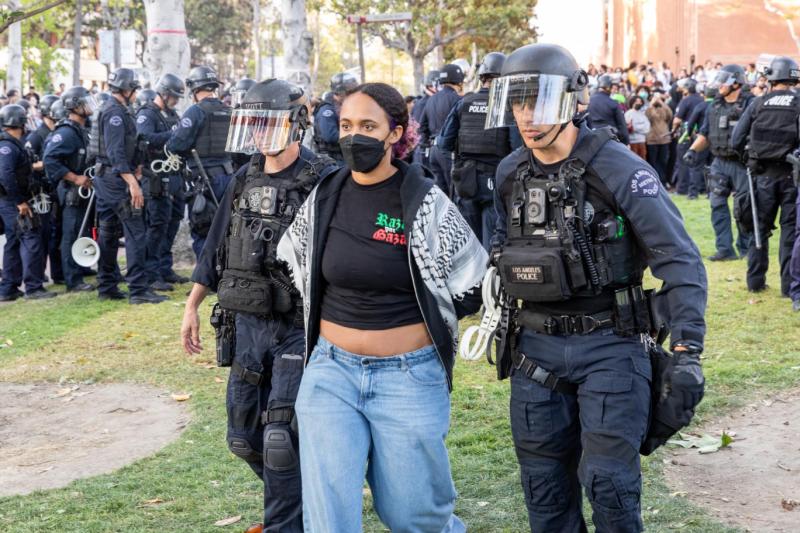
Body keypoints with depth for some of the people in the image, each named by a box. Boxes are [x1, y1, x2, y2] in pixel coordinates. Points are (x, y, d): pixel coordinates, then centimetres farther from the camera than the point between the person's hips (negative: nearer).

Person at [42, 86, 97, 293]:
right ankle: (74, 281, -1)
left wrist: (89, 178, 12)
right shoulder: (66, 132, -16)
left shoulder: (82, 131, 13)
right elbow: (49, 160, -25)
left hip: (83, 191, 9)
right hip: (72, 192, -9)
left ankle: (77, 277, 22)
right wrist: (75, 178, -23)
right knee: (72, 235, -4)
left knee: (79, 235, 14)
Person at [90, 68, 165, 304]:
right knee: (135, 231, -11)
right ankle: (138, 289, -13)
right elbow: (116, 152, -24)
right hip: (117, 179, -11)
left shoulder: (110, 110, 17)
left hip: (103, 177, 11)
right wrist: (132, 182, -28)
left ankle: (107, 287, 18)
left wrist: (134, 165, 17)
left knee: (108, 232, 13)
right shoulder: (116, 112, -15)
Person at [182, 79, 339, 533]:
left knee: (281, 440, -8)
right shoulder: (244, 181, 8)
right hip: (246, 325, 7)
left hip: (298, 330, -7)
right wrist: (192, 307, 15)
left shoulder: (324, 182, -13)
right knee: (245, 437, 14)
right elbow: (216, 249, 16)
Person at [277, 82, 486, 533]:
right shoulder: (325, 197, 2)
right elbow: (292, 262, 20)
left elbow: (475, 284, -1)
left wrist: (413, 318, 5)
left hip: (409, 377, -3)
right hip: (332, 371, 3)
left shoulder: (425, 203, -9)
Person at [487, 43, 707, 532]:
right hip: (535, 349, 5)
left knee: (609, 481, -9)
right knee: (545, 488, 11)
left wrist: (688, 353, -21)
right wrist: (503, 325, 20)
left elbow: (680, 262, -15)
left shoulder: (618, 169, -14)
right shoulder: (510, 175, 3)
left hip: (608, 345, -5)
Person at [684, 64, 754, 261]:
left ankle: (745, 248, 15)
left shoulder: (749, 104, -8)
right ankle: (725, 249, 3)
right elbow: (705, 134, 17)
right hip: (720, 162, 6)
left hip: (742, 164, -6)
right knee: (718, 204, 0)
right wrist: (693, 150, 4)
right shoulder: (714, 106, 11)